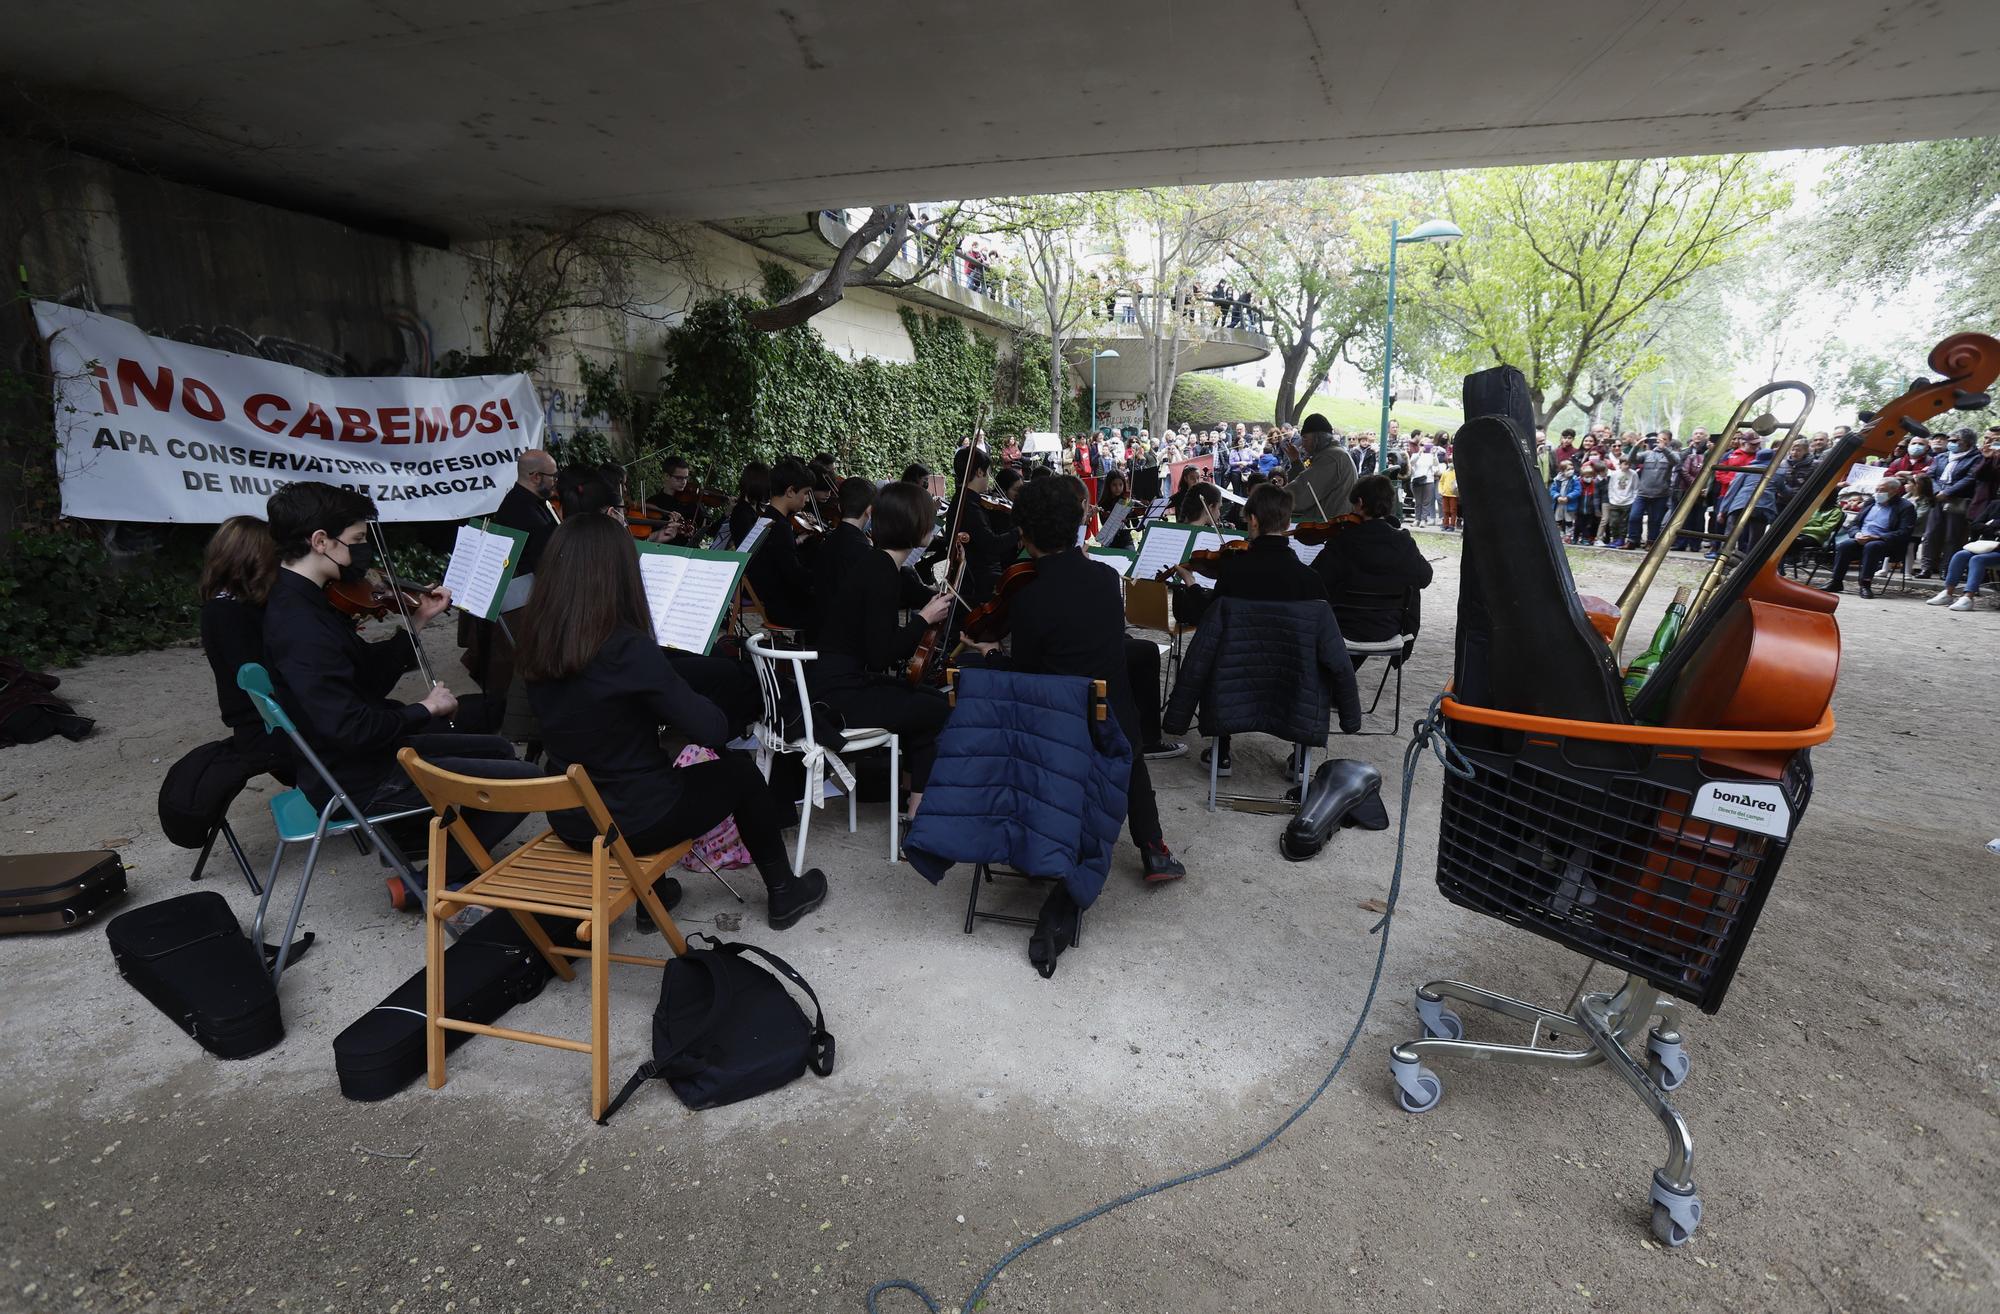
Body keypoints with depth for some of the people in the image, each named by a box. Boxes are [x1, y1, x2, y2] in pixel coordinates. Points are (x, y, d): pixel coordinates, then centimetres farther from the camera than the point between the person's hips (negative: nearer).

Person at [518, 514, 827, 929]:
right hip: (635, 822, -6)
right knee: (739, 771, 18)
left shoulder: (537, 643, -6)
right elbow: (713, 731, -21)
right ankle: (783, 892, 32)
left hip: (568, 820, 6)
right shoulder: (629, 649, -27)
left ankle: (652, 890, 41)